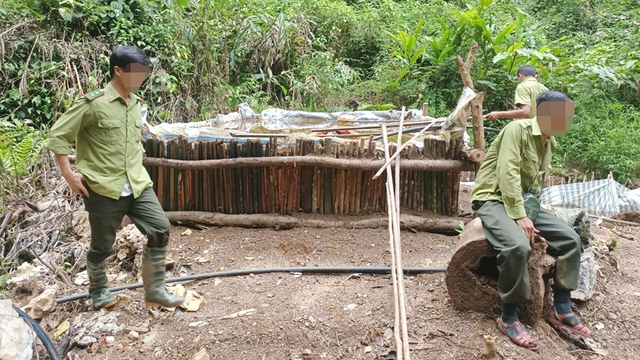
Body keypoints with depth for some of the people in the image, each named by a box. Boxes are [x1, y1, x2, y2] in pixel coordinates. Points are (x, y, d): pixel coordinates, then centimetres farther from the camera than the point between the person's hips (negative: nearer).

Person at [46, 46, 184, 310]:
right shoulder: (94, 103, -12)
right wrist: (69, 174, -13)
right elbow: (58, 135, -10)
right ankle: (98, 291, 34)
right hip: (103, 188, -6)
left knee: (160, 229, -2)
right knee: (102, 245, 8)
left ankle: (154, 291, 11)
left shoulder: (136, 104, 9)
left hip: (137, 184, 6)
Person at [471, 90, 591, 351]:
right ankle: (508, 318, -17)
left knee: (571, 239, -5)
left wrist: (531, 208, 1)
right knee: (518, 245, -34)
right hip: (493, 198, -9)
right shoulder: (518, 129, -16)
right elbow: (508, 173, -24)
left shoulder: (550, 142, 12)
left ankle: (561, 309, 8)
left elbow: (536, 181, 18)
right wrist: (520, 216, -27)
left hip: (525, 200, 9)